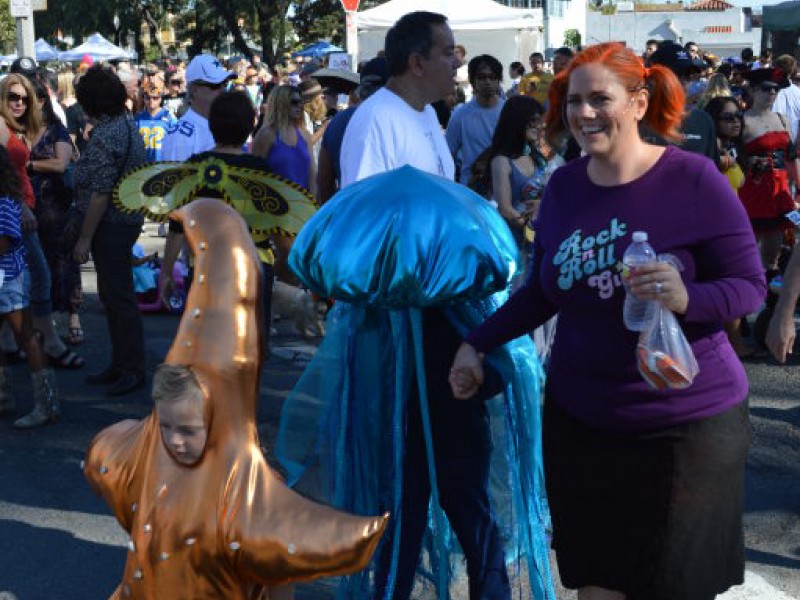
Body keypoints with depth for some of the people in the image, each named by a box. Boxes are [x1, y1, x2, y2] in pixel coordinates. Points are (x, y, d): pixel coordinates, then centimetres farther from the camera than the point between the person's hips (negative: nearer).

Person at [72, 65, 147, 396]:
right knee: (112, 294, 17)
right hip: (128, 217, 10)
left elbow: (101, 193, -22)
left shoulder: (106, 135, -19)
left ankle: (132, 369, 7)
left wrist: (85, 237, -17)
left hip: (112, 223, -10)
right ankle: (120, 365, 27)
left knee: (118, 297, -2)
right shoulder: (127, 124, 11)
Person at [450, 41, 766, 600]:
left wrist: (687, 298, -28)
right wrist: (477, 343, 9)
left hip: (686, 424, -4)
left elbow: (750, 286, -9)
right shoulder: (563, 186, 3)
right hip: (581, 422, 4)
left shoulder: (693, 179, -12)